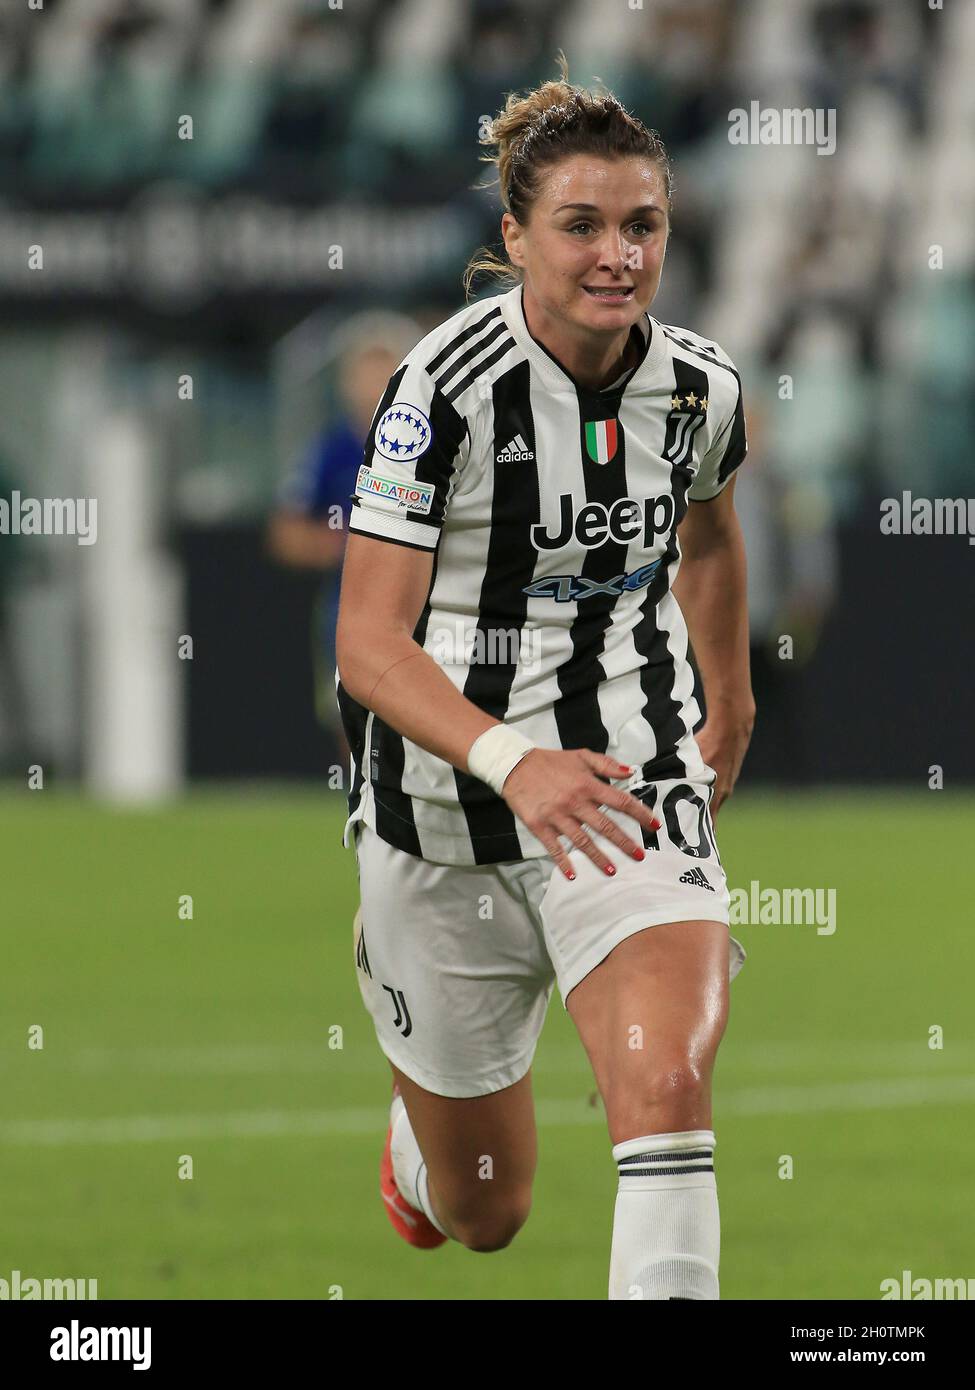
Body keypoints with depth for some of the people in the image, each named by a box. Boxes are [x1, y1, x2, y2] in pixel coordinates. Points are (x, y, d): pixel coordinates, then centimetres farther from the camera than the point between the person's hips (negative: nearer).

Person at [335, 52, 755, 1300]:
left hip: (631, 789, 2)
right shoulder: (445, 388, -18)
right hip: (446, 803, -2)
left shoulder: (700, 388, -4)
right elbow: (369, 644, -22)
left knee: (666, 1082, -28)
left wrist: (731, 707, 35)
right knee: (485, 1212, 14)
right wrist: (513, 763, -38)